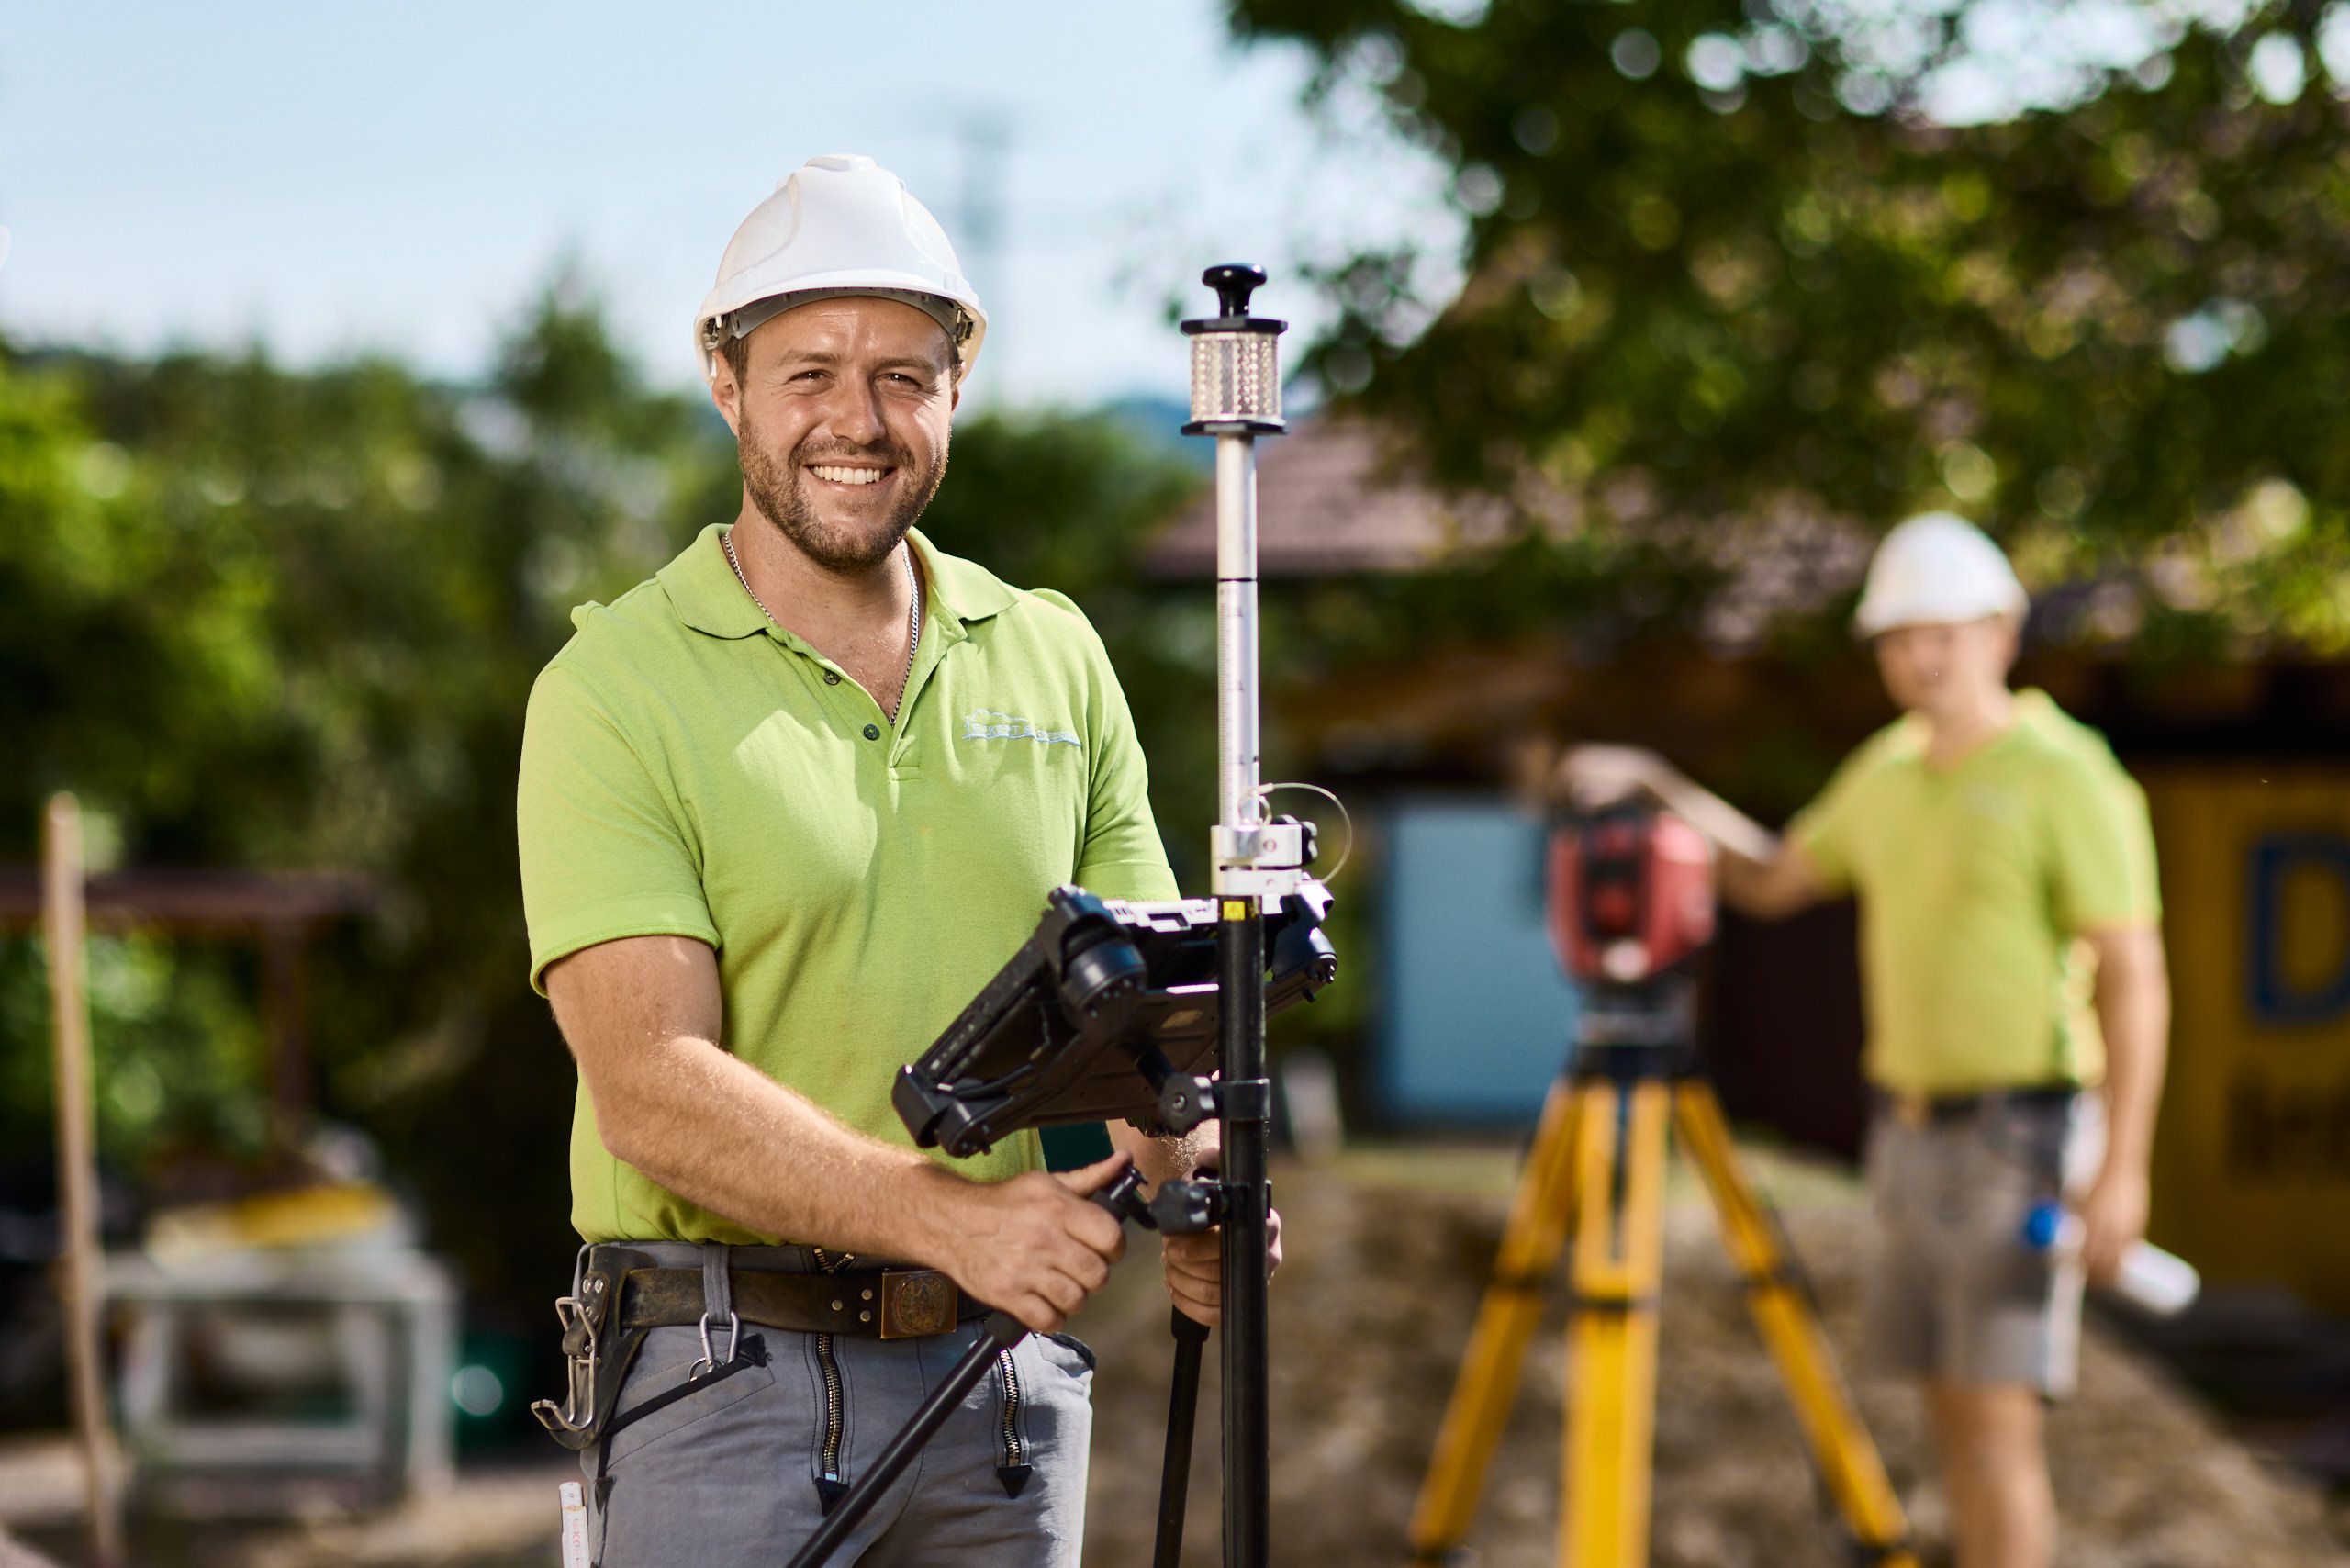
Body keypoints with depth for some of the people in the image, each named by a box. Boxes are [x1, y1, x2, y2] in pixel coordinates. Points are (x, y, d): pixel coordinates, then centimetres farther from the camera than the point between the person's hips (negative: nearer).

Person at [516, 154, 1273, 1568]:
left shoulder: (1055, 659, 10)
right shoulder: (613, 691, -6)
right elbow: (652, 1085, -16)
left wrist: (1195, 1181, -12)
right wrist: (951, 1215, -29)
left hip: (1008, 1375, 5)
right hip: (723, 1375, -4)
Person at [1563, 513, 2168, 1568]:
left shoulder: (2067, 776, -14)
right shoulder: (1891, 769, 10)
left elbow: (2135, 977, -17)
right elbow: (1769, 881, 23)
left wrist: (2121, 1168, -23)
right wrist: (1655, 785, 11)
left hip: (2023, 1136, -8)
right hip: (1912, 1127, 8)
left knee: (1997, 1415, -11)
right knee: (1952, 1409, 9)